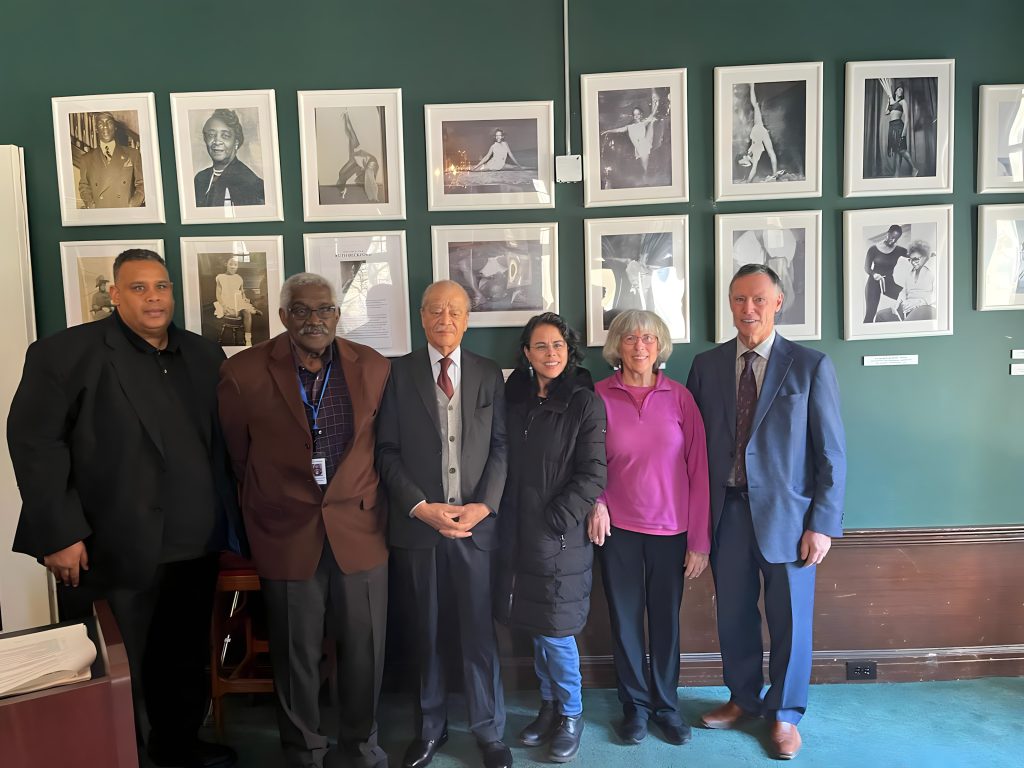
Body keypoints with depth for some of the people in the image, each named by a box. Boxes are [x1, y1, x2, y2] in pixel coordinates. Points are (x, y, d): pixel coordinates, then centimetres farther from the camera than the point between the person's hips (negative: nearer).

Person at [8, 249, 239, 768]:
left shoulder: (203, 355, 9)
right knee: (120, 669, 12)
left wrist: (228, 514, 9)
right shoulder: (67, 352, -6)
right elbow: (34, 441, -10)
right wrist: (59, 533, -15)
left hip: (195, 545, 5)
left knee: (188, 659, 18)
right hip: (118, 549, -5)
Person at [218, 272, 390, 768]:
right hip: (287, 535, -1)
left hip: (359, 529, 2)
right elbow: (236, 455, 7)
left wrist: (364, 500, 10)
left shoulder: (373, 368, 0)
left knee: (365, 648, 11)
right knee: (296, 653, 12)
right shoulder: (243, 373, -6)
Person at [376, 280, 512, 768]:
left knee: (479, 631, 5)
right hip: (417, 522, 0)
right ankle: (429, 729, 30)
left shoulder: (489, 374, 7)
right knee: (425, 633, 12)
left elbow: (500, 447, 3)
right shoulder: (399, 373, 3)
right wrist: (421, 507, -11)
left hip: (475, 522, 0)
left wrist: (484, 505, -9)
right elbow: (387, 451, -1)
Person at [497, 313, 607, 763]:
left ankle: (571, 714, 24)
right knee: (536, 625, 15)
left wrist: (554, 517, -14)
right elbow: (508, 463, 10)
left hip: (560, 534, -5)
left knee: (555, 628, 1)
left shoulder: (585, 403, -8)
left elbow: (593, 474, -12)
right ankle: (549, 706, 33)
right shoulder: (516, 399, 6)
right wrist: (507, 520, 3)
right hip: (520, 532, 5)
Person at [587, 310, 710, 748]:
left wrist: (699, 539, -4)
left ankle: (665, 704, 31)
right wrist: (596, 502, -12)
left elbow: (698, 468, -2)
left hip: (671, 529, 0)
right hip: (618, 528, 0)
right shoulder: (600, 396, -4)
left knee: (666, 619, 10)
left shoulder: (679, 397, -3)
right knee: (625, 619, 10)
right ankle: (635, 705, 30)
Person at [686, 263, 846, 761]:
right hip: (726, 512, 3)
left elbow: (831, 453, -4)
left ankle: (785, 715, 34)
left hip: (786, 513, -2)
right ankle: (744, 699, 39)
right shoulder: (706, 365, 3)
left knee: (789, 619, 11)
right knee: (733, 614, 15)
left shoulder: (810, 366, -4)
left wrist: (823, 524, -8)